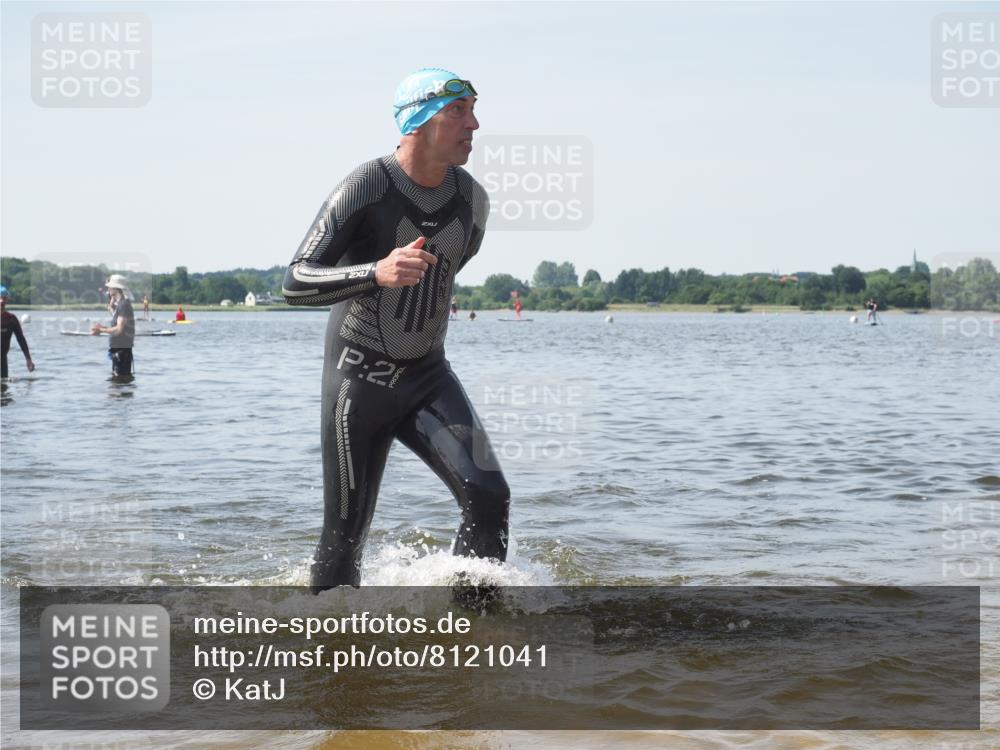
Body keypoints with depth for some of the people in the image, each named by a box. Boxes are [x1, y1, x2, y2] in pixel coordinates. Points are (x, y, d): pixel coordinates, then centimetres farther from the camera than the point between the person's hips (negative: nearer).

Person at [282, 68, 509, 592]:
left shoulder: (472, 200, 0)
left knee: (489, 498, -16)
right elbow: (295, 283, -25)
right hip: (358, 380, -4)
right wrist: (377, 273, -39)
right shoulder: (367, 187, -18)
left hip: (428, 377, 4)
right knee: (345, 534, 3)